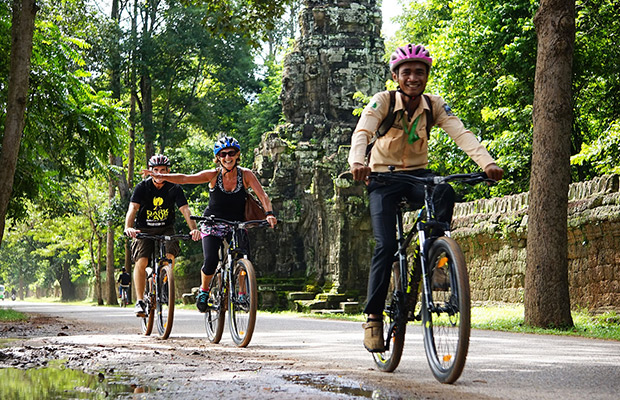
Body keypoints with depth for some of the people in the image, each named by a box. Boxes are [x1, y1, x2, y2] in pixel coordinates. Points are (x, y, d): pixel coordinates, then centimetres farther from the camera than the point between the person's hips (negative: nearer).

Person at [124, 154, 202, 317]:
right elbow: (133, 208, -23)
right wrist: (128, 227, -43)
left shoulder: (174, 188, -8)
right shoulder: (142, 187, -11)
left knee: (169, 257, -24)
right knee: (141, 262, -19)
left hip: (166, 229, 1)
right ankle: (140, 301, -12)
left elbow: (185, 210, -18)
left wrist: (194, 229, -37)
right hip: (144, 230, -1)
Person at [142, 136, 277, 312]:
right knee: (210, 262, -17)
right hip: (213, 225, -1)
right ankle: (204, 290, 14)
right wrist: (161, 176, -38)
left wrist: (269, 213, -38)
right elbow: (185, 178, -23)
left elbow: (262, 195, -18)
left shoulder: (246, 174, -11)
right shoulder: (213, 175, -13)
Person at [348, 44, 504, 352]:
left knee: (445, 193, -33)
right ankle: (373, 316, -8)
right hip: (384, 176, -2)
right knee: (386, 246, -18)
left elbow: (461, 134, -21)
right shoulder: (383, 101, -14)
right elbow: (361, 132, -30)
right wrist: (357, 162, -53)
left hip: (418, 173, 3)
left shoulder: (435, 105, -7)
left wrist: (487, 163, -39)